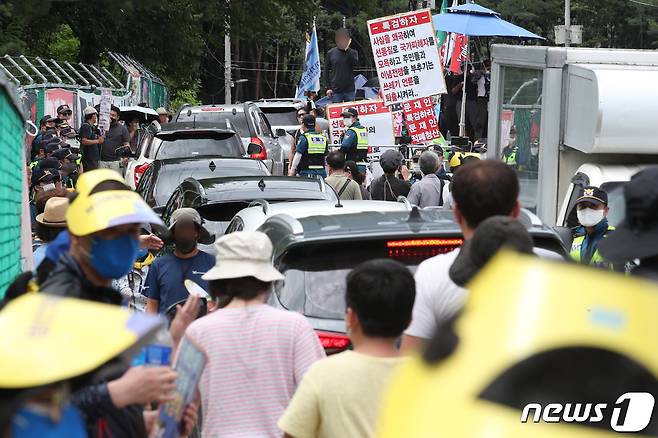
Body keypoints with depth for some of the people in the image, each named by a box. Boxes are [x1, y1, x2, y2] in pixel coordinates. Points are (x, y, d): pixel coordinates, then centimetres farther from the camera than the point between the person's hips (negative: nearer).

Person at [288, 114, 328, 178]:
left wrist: (292, 171, -6)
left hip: (307, 172, -5)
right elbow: (325, 155, 14)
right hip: (321, 172, 5)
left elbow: (298, 155, -10)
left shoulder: (303, 138, -7)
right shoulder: (323, 138, 10)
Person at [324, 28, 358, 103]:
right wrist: (328, 87, -1)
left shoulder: (352, 53, 5)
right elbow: (326, 71, 6)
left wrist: (347, 49, -16)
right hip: (335, 90, 0)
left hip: (349, 90, 0)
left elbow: (355, 62, -16)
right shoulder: (331, 53, 4)